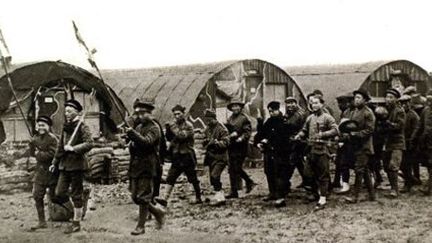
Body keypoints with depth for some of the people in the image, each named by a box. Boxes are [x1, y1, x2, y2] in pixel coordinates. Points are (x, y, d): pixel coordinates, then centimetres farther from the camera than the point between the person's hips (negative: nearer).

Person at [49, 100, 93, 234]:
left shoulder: (82, 127, -9)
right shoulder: (65, 127, 12)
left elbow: (89, 144, -19)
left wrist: (73, 148, -23)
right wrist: (55, 162, 20)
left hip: (77, 164, -7)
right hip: (65, 165, 7)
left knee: (76, 195, 1)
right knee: (59, 194, 4)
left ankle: (76, 223, 11)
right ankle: (75, 212, 26)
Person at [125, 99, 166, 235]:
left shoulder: (154, 128, -7)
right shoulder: (138, 127, 17)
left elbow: (147, 141, -26)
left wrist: (132, 133, -36)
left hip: (147, 167, -8)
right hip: (135, 166, 8)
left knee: (142, 198, -4)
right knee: (135, 197, 10)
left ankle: (141, 226, 5)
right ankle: (158, 213, 26)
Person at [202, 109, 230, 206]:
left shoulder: (221, 129, -13)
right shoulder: (207, 129, 11)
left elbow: (226, 142, -19)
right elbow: (204, 142, 15)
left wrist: (216, 142, -33)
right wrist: (206, 142, -8)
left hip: (220, 157, -8)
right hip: (211, 157, 8)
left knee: (215, 176, -19)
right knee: (213, 178, 12)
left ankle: (219, 196, -15)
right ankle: (220, 196, 23)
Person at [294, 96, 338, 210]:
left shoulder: (327, 117, -3)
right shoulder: (310, 118, 14)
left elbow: (335, 130, -11)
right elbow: (304, 130, 22)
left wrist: (322, 134, -22)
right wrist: (299, 135, 1)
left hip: (322, 149, -6)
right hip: (311, 148, 6)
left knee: (323, 175, -2)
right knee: (310, 173, 12)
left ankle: (322, 199, 0)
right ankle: (316, 192, 31)